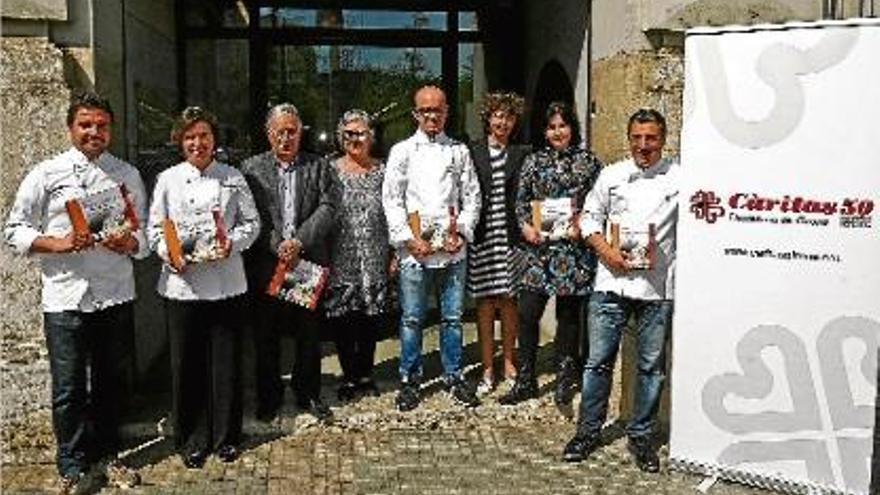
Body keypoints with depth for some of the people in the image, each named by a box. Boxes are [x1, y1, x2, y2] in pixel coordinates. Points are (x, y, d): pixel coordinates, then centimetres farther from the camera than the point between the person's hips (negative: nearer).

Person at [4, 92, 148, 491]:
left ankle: (106, 454, 31)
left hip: (116, 296, 2)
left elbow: (144, 237, 10)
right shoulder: (45, 174, 2)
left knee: (111, 382, 14)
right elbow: (15, 231, 2)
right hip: (65, 297, -2)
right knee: (69, 389, 2)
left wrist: (129, 242, -13)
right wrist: (57, 243, -15)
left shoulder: (127, 175, 9)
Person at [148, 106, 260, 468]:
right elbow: (155, 228, 6)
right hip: (182, 283, 0)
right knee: (187, 364, 5)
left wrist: (233, 242, -11)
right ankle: (192, 440, 20)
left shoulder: (233, 178, 7)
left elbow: (251, 222, 7)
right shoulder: (168, 180, 7)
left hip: (226, 284, 0)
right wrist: (168, 253, -12)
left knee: (226, 361, 6)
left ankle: (226, 436, 22)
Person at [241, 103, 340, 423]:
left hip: (309, 261, 1)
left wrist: (299, 242, -14)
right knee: (266, 335, 8)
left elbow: (328, 207, -3)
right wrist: (276, 245, -14)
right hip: (266, 265, 0)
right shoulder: (251, 168, 6)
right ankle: (269, 397, 22)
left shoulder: (319, 167, 8)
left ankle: (308, 394, 23)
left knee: (309, 334, 9)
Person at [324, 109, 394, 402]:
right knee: (342, 319, 2)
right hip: (341, 260, -1)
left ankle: (365, 374, 22)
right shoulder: (330, 171, 2)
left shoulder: (381, 171, 7)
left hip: (375, 259, 1)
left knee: (371, 316, 6)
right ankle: (349, 377, 16)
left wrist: (393, 254, 3)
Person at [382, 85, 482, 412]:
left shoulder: (459, 151, 11)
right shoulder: (402, 151, 6)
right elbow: (391, 199, 1)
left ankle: (453, 377, 21)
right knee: (412, 319, 3)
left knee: (452, 317, 8)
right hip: (415, 250, -1)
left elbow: (472, 196, 10)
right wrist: (410, 239, -8)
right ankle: (409, 380, 15)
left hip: (453, 249, 2)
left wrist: (462, 231, -4)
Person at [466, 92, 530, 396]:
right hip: (481, 236, 0)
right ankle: (487, 370, 12)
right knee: (484, 304, 4)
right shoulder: (472, 153, 5)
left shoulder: (522, 154, 7)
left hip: (510, 236, 0)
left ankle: (508, 363, 19)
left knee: (507, 301, 5)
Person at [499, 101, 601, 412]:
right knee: (527, 314, -2)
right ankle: (526, 382, 12)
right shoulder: (534, 161, 9)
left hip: (574, 249, -1)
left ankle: (564, 388, 18)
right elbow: (521, 200, 11)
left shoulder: (588, 162, 4)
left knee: (568, 317, 6)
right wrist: (525, 225, -6)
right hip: (539, 247, 2)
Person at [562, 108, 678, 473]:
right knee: (599, 360, 6)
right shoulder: (611, 175, 8)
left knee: (651, 365, 9)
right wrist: (605, 251, -5)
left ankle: (641, 435, 24)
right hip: (611, 282, 1)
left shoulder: (679, 178, 3)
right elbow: (590, 217, 11)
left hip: (657, 287, -1)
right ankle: (588, 430, 20)